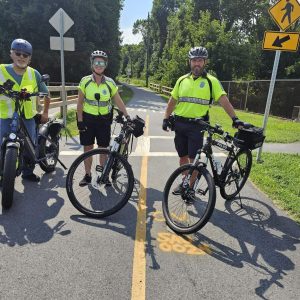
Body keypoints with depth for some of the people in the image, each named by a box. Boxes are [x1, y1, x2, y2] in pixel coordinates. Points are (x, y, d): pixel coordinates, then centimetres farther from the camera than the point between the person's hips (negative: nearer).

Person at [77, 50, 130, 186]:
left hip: (104, 120, 0)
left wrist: (127, 116, -6)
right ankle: (87, 175, 20)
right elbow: (80, 103, -1)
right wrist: (80, 121, -6)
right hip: (88, 119, 0)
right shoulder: (85, 81, -3)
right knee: (88, 148, 6)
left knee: (103, 149, 5)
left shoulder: (110, 82, -2)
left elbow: (118, 101, 1)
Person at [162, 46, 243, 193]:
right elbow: (172, 101, 13)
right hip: (179, 124, 4)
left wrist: (234, 118, -23)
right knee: (183, 156, 14)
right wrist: (166, 118, 7)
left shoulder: (211, 81, -4)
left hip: (197, 125, -4)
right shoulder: (182, 79, 8)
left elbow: (224, 100, -11)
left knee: (193, 158, 0)